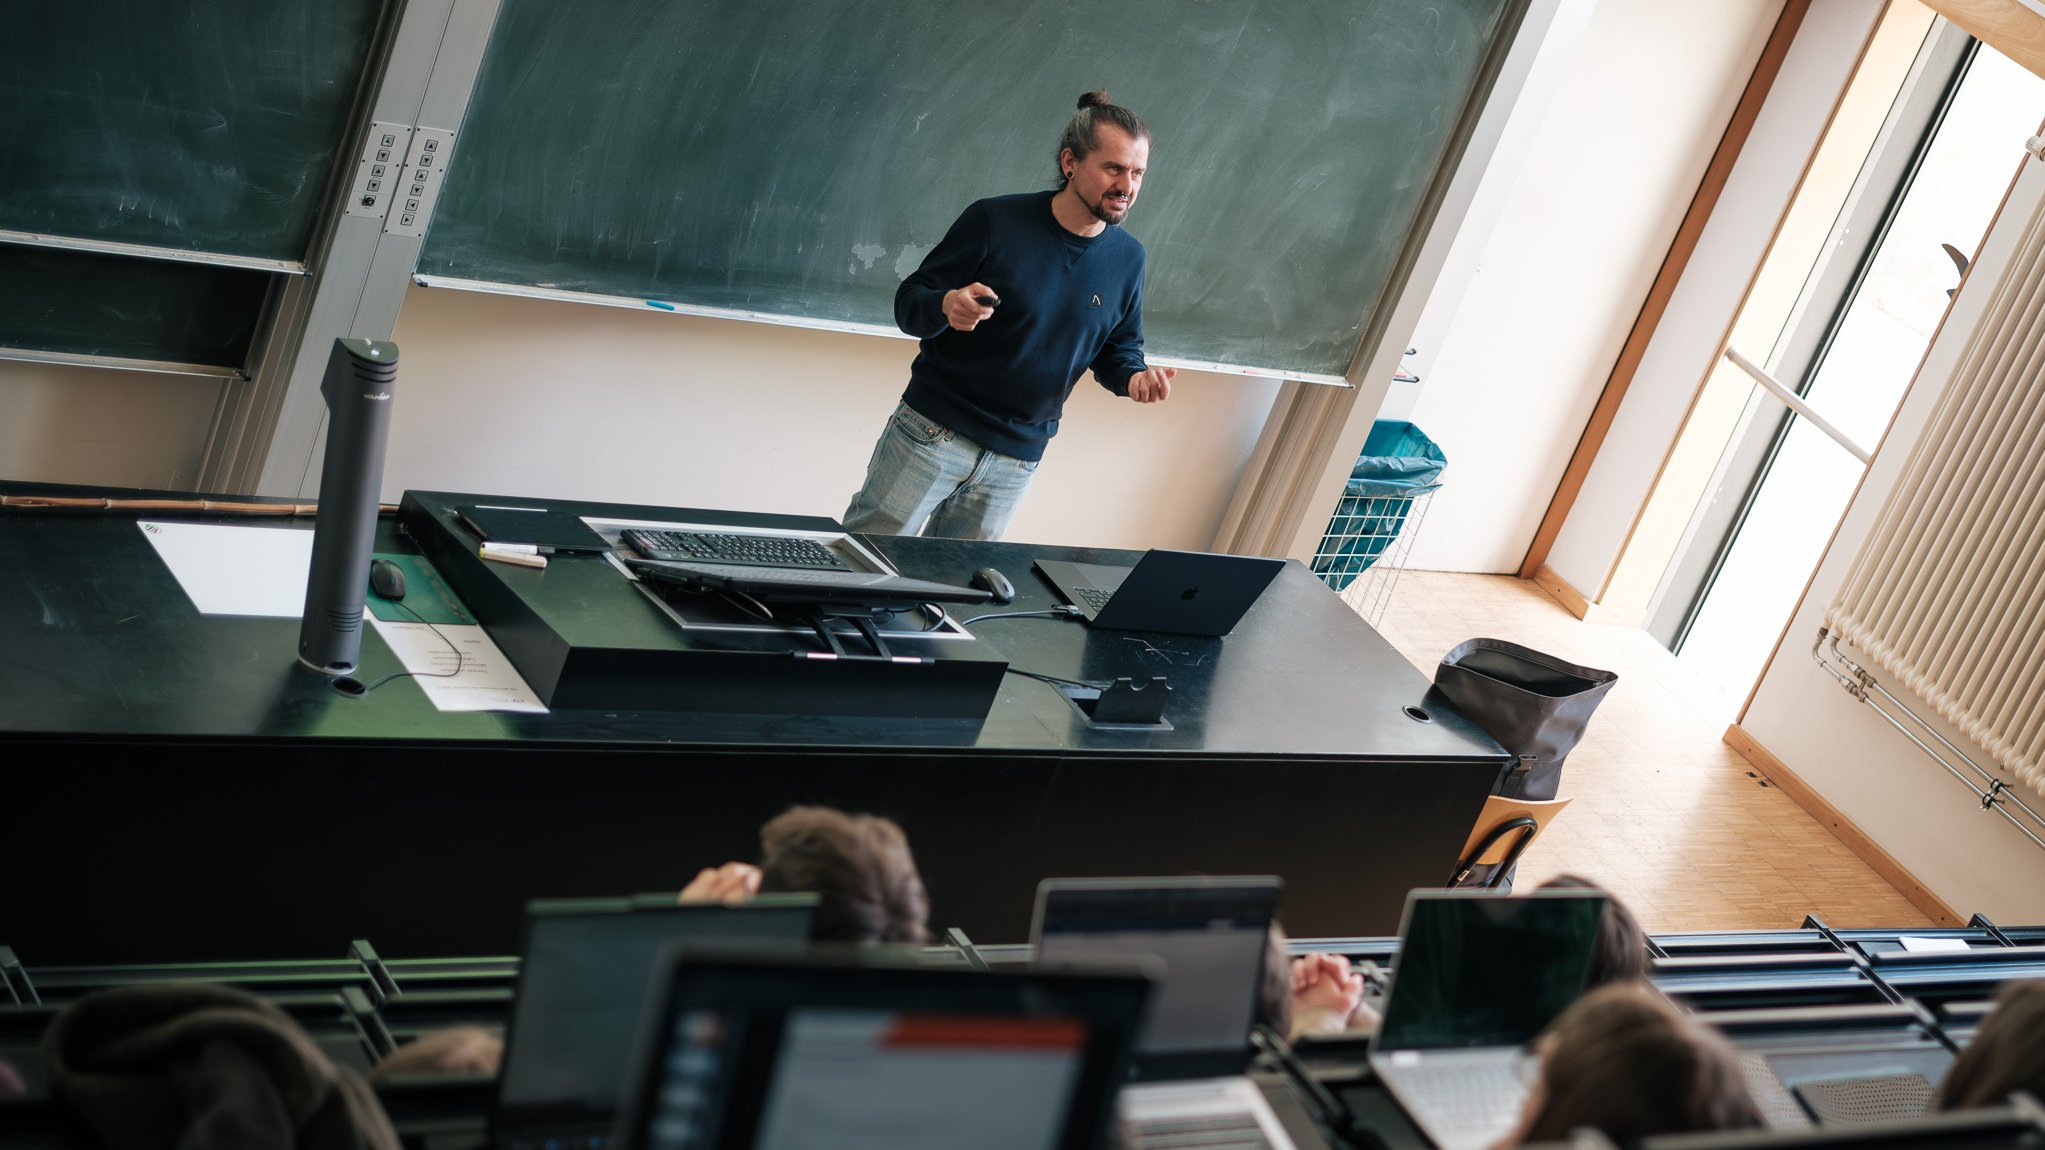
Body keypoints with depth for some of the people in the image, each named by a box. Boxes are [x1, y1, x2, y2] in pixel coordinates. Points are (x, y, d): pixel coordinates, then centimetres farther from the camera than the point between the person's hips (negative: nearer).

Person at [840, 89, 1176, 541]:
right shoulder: (995, 221, -11)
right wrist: (946, 307, -31)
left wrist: (1134, 376, -11)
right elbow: (908, 302, -7)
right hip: (935, 432, -3)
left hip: (1018, 460, 3)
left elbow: (1119, 348, 13)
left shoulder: (1127, 258, 1)